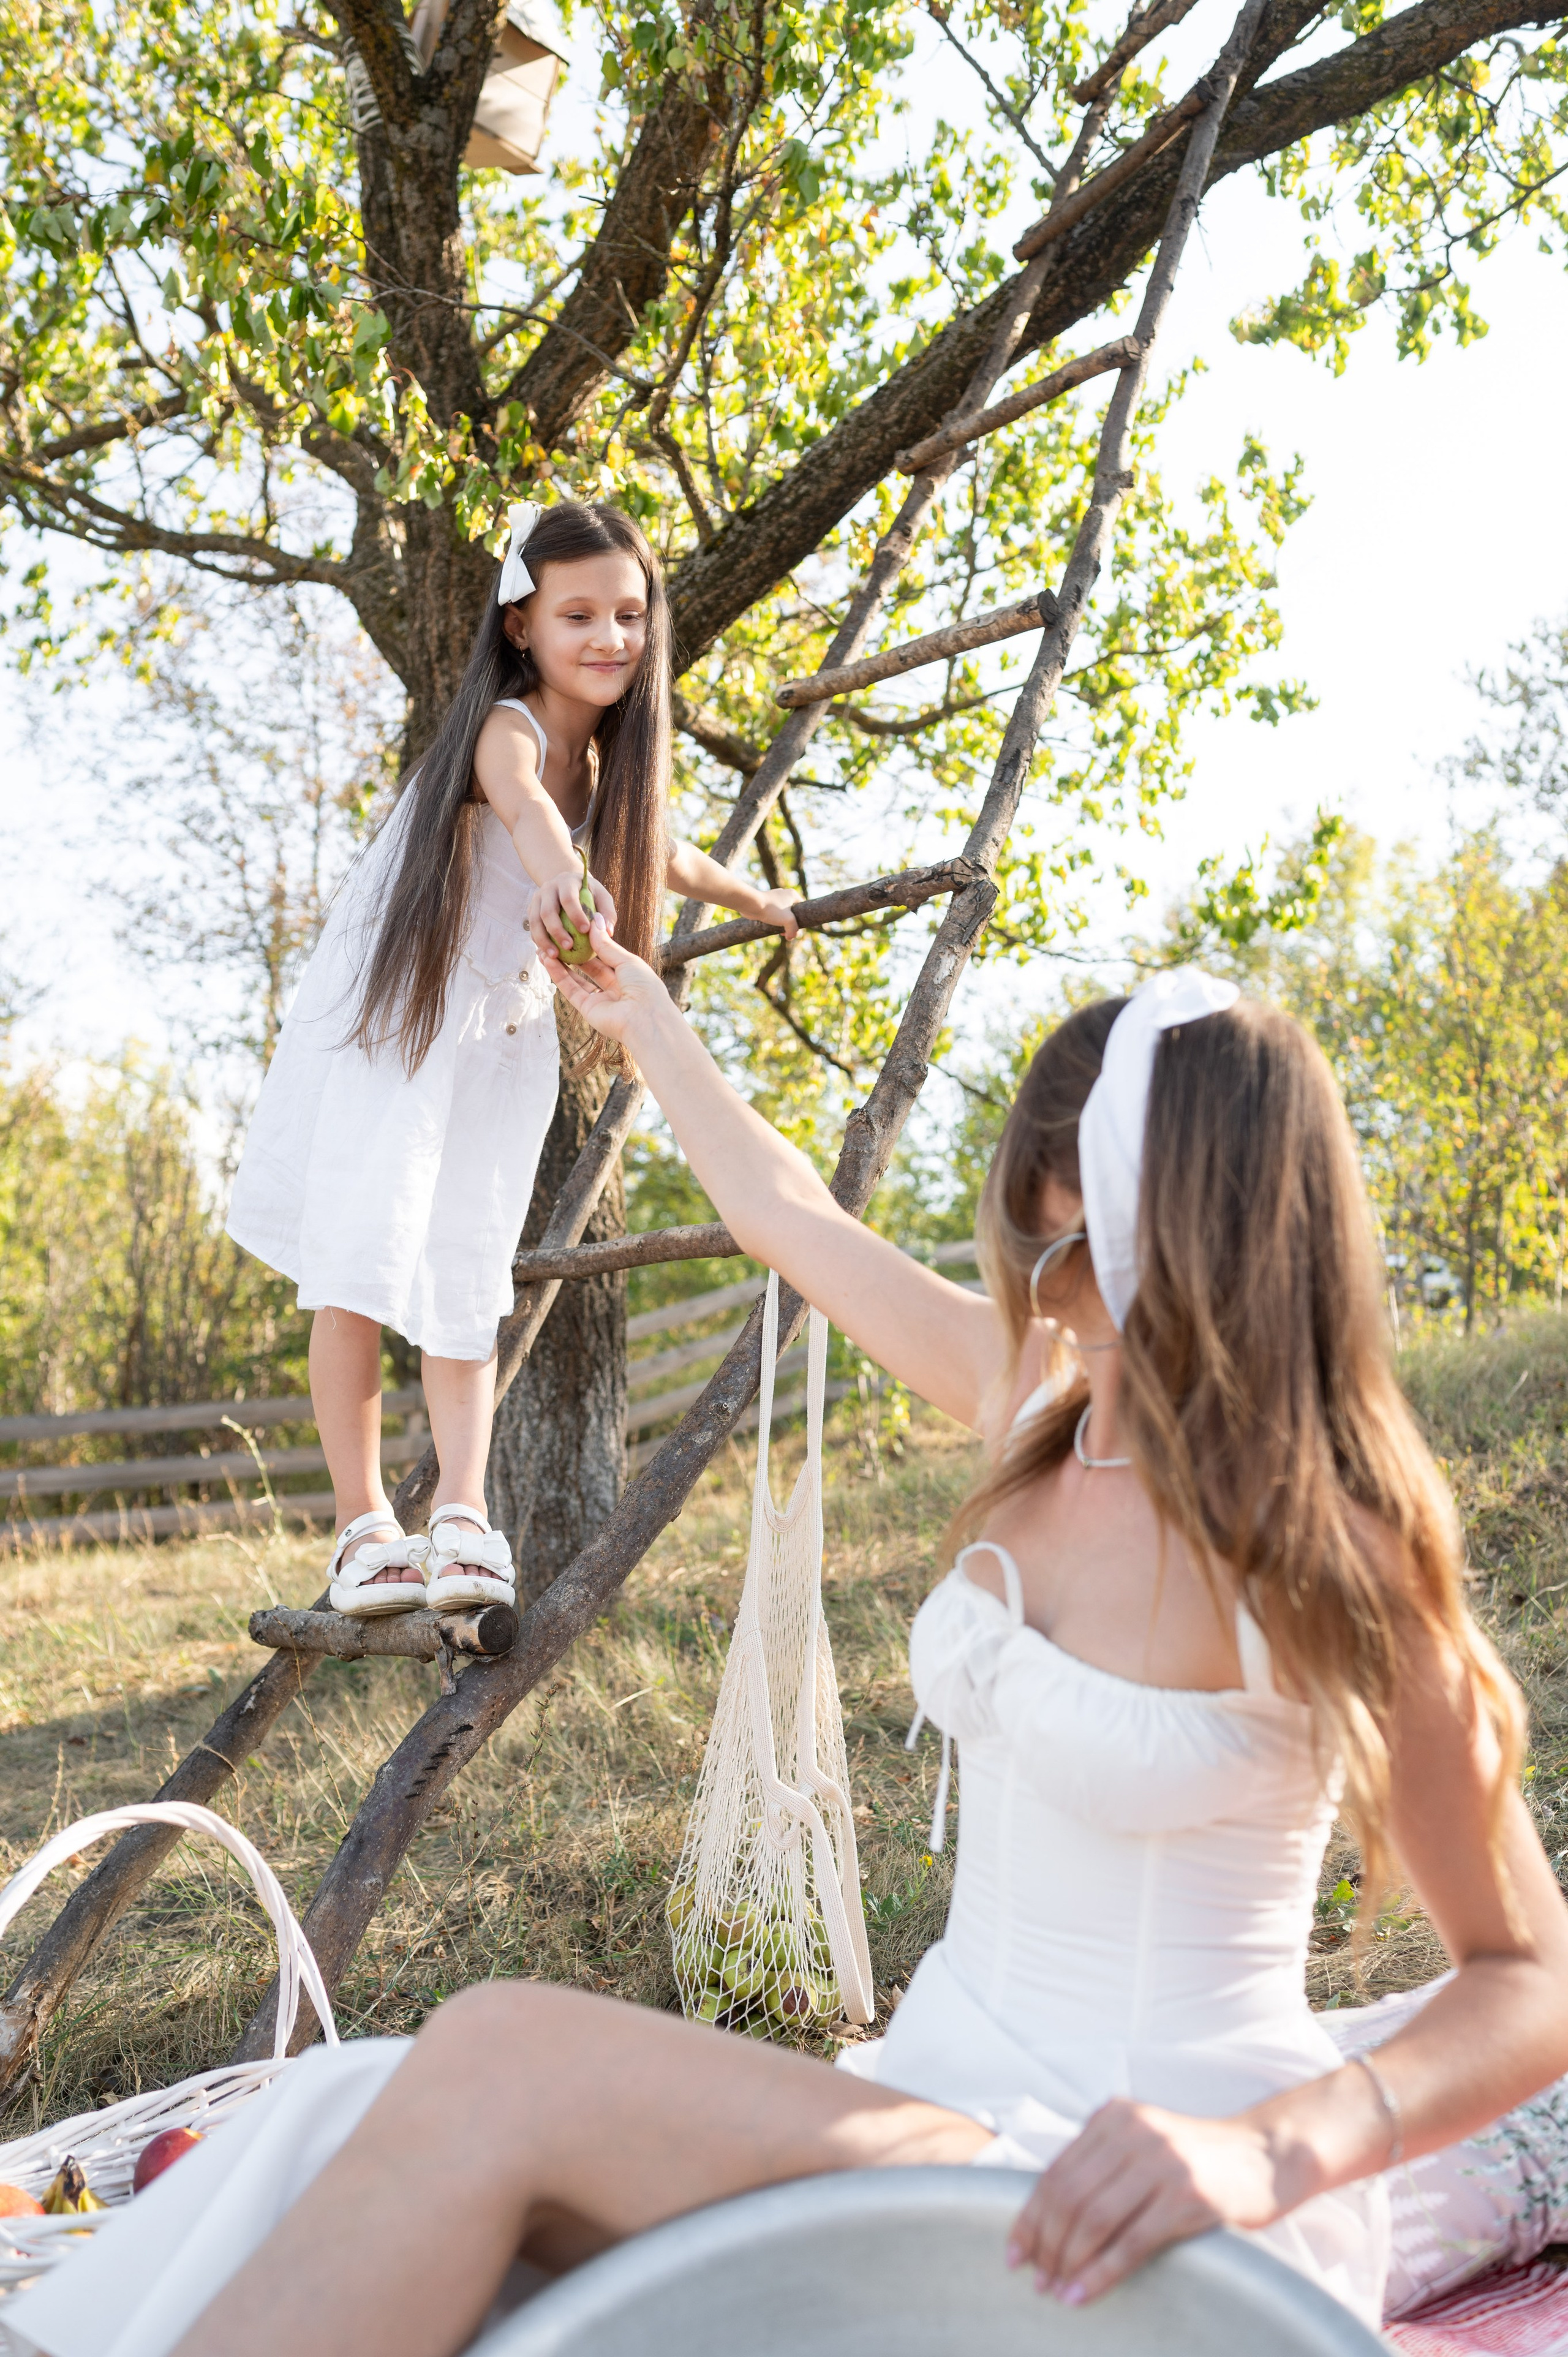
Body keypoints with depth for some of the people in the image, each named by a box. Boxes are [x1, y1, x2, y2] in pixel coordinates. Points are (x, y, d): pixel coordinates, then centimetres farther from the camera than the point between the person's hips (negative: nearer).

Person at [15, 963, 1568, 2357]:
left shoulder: (1318, 1549, -14)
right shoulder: (1044, 1403, 5)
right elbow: (788, 1212, 18)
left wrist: (1268, 2148, -28)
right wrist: (641, 1020, 32)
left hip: (1132, 2212, -6)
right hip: (945, 2111, 6)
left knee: (499, 2065, -25)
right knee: (360, 2107, -18)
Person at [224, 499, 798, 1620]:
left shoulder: (611, 766, 3)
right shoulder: (506, 727, -19)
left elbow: (652, 855, 25)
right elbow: (519, 800, -45)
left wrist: (761, 902, 39)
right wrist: (555, 872, -67)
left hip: (503, 1043, 5)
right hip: (386, 1019, -5)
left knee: (466, 1286, 1)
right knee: (358, 1265, -7)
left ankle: (466, 1513, 2)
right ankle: (363, 1523, 2)